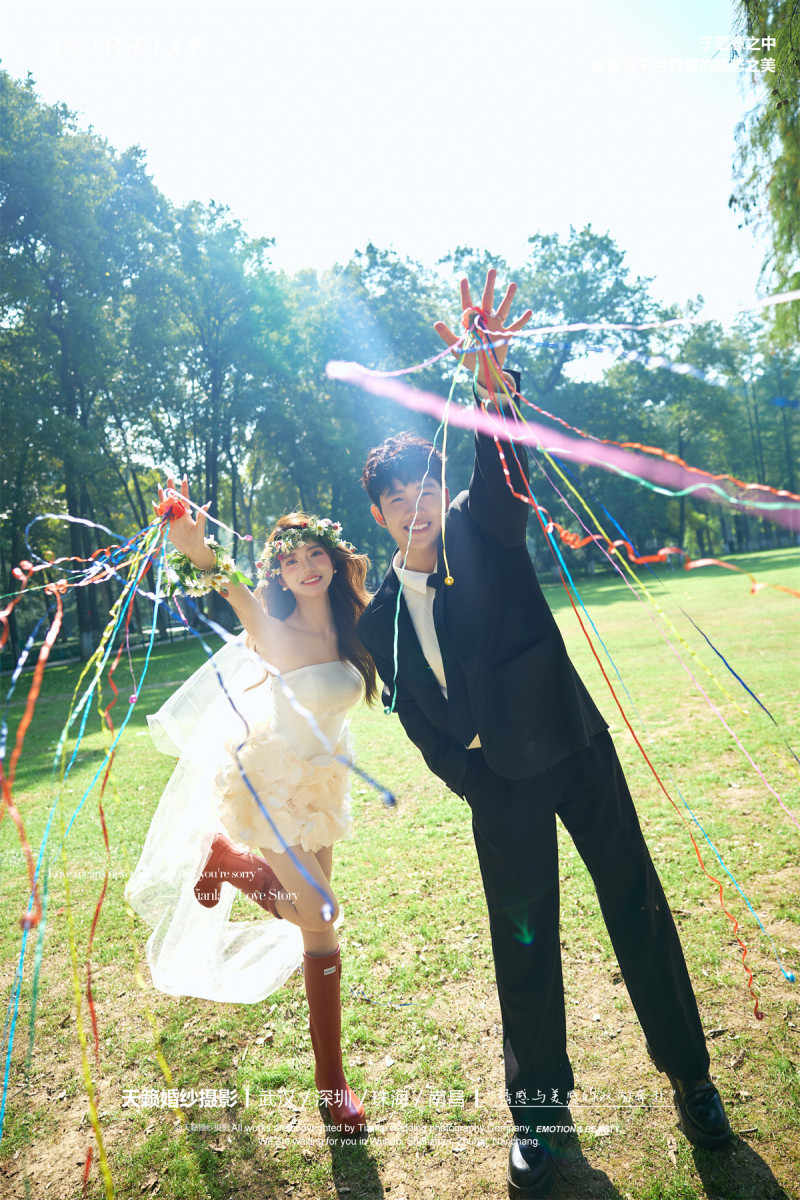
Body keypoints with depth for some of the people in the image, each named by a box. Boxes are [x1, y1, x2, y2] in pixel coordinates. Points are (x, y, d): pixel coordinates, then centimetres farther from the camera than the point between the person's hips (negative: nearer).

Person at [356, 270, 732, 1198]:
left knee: (636, 908, 9)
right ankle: (539, 1108, 31)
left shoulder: (482, 530, -4)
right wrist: (478, 788, -4)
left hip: (577, 750, -1)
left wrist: (495, 387, -44)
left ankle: (689, 1074, 32)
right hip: (501, 787, 1)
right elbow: (422, 724, 3)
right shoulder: (379, 618, 0)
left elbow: (500, 466, -25)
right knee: (522, 945, 10)